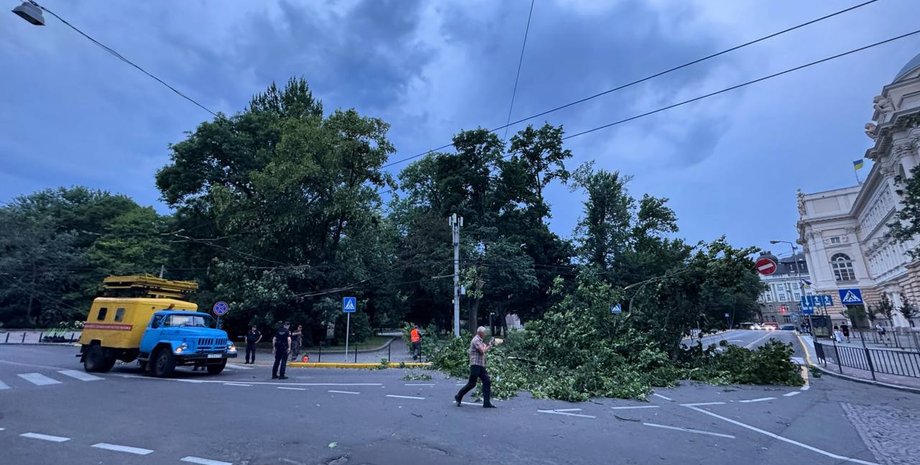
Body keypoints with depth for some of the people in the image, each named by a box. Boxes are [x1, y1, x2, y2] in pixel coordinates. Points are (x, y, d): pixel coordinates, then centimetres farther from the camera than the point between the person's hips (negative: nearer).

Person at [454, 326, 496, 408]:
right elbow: (482, 351, -22)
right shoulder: (476, 340, -13)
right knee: (472, 384, -3)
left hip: (481, 365, 9)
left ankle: (486, 403, 4)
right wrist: (489, 346, -7)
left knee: (487, 382, 2)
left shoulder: (480, 340, 18)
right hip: (475, 365, -9)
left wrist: (488, 345, 8)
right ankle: (458, 396, 14)